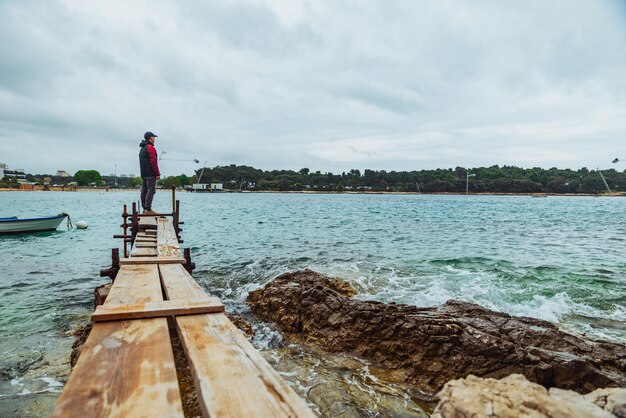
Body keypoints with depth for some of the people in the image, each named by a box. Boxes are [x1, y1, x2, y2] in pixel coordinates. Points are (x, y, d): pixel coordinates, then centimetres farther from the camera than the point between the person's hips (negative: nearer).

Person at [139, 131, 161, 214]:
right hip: (150, 174, -10)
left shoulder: (142, 149, 22)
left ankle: (145, 209, 10)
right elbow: (153, 161, -16)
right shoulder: (150, 147, -9)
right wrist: (157, 173, -16)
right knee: (150, 191, -11)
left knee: (144, 191, 8)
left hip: (143, 174, 10)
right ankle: (148, 210, -15)